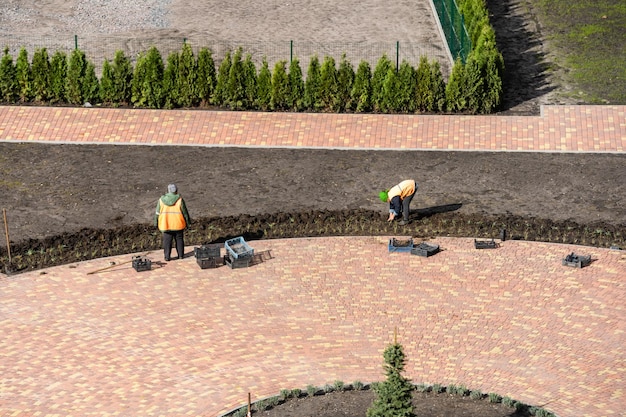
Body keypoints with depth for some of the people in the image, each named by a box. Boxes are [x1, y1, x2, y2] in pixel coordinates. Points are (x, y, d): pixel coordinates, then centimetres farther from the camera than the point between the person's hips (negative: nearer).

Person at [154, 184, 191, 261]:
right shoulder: (179, 200, -11)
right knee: (179, 239, 12)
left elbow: (158, 213, 2)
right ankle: (180, 255, 17)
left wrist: (156, 223, 11)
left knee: (167, 240, 7)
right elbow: (185, 212, -5)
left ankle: (167, 256, 7)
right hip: (178, 224, -1)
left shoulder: (161, 200, -4)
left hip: (166, 224, 1)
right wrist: (188, 222, 6)